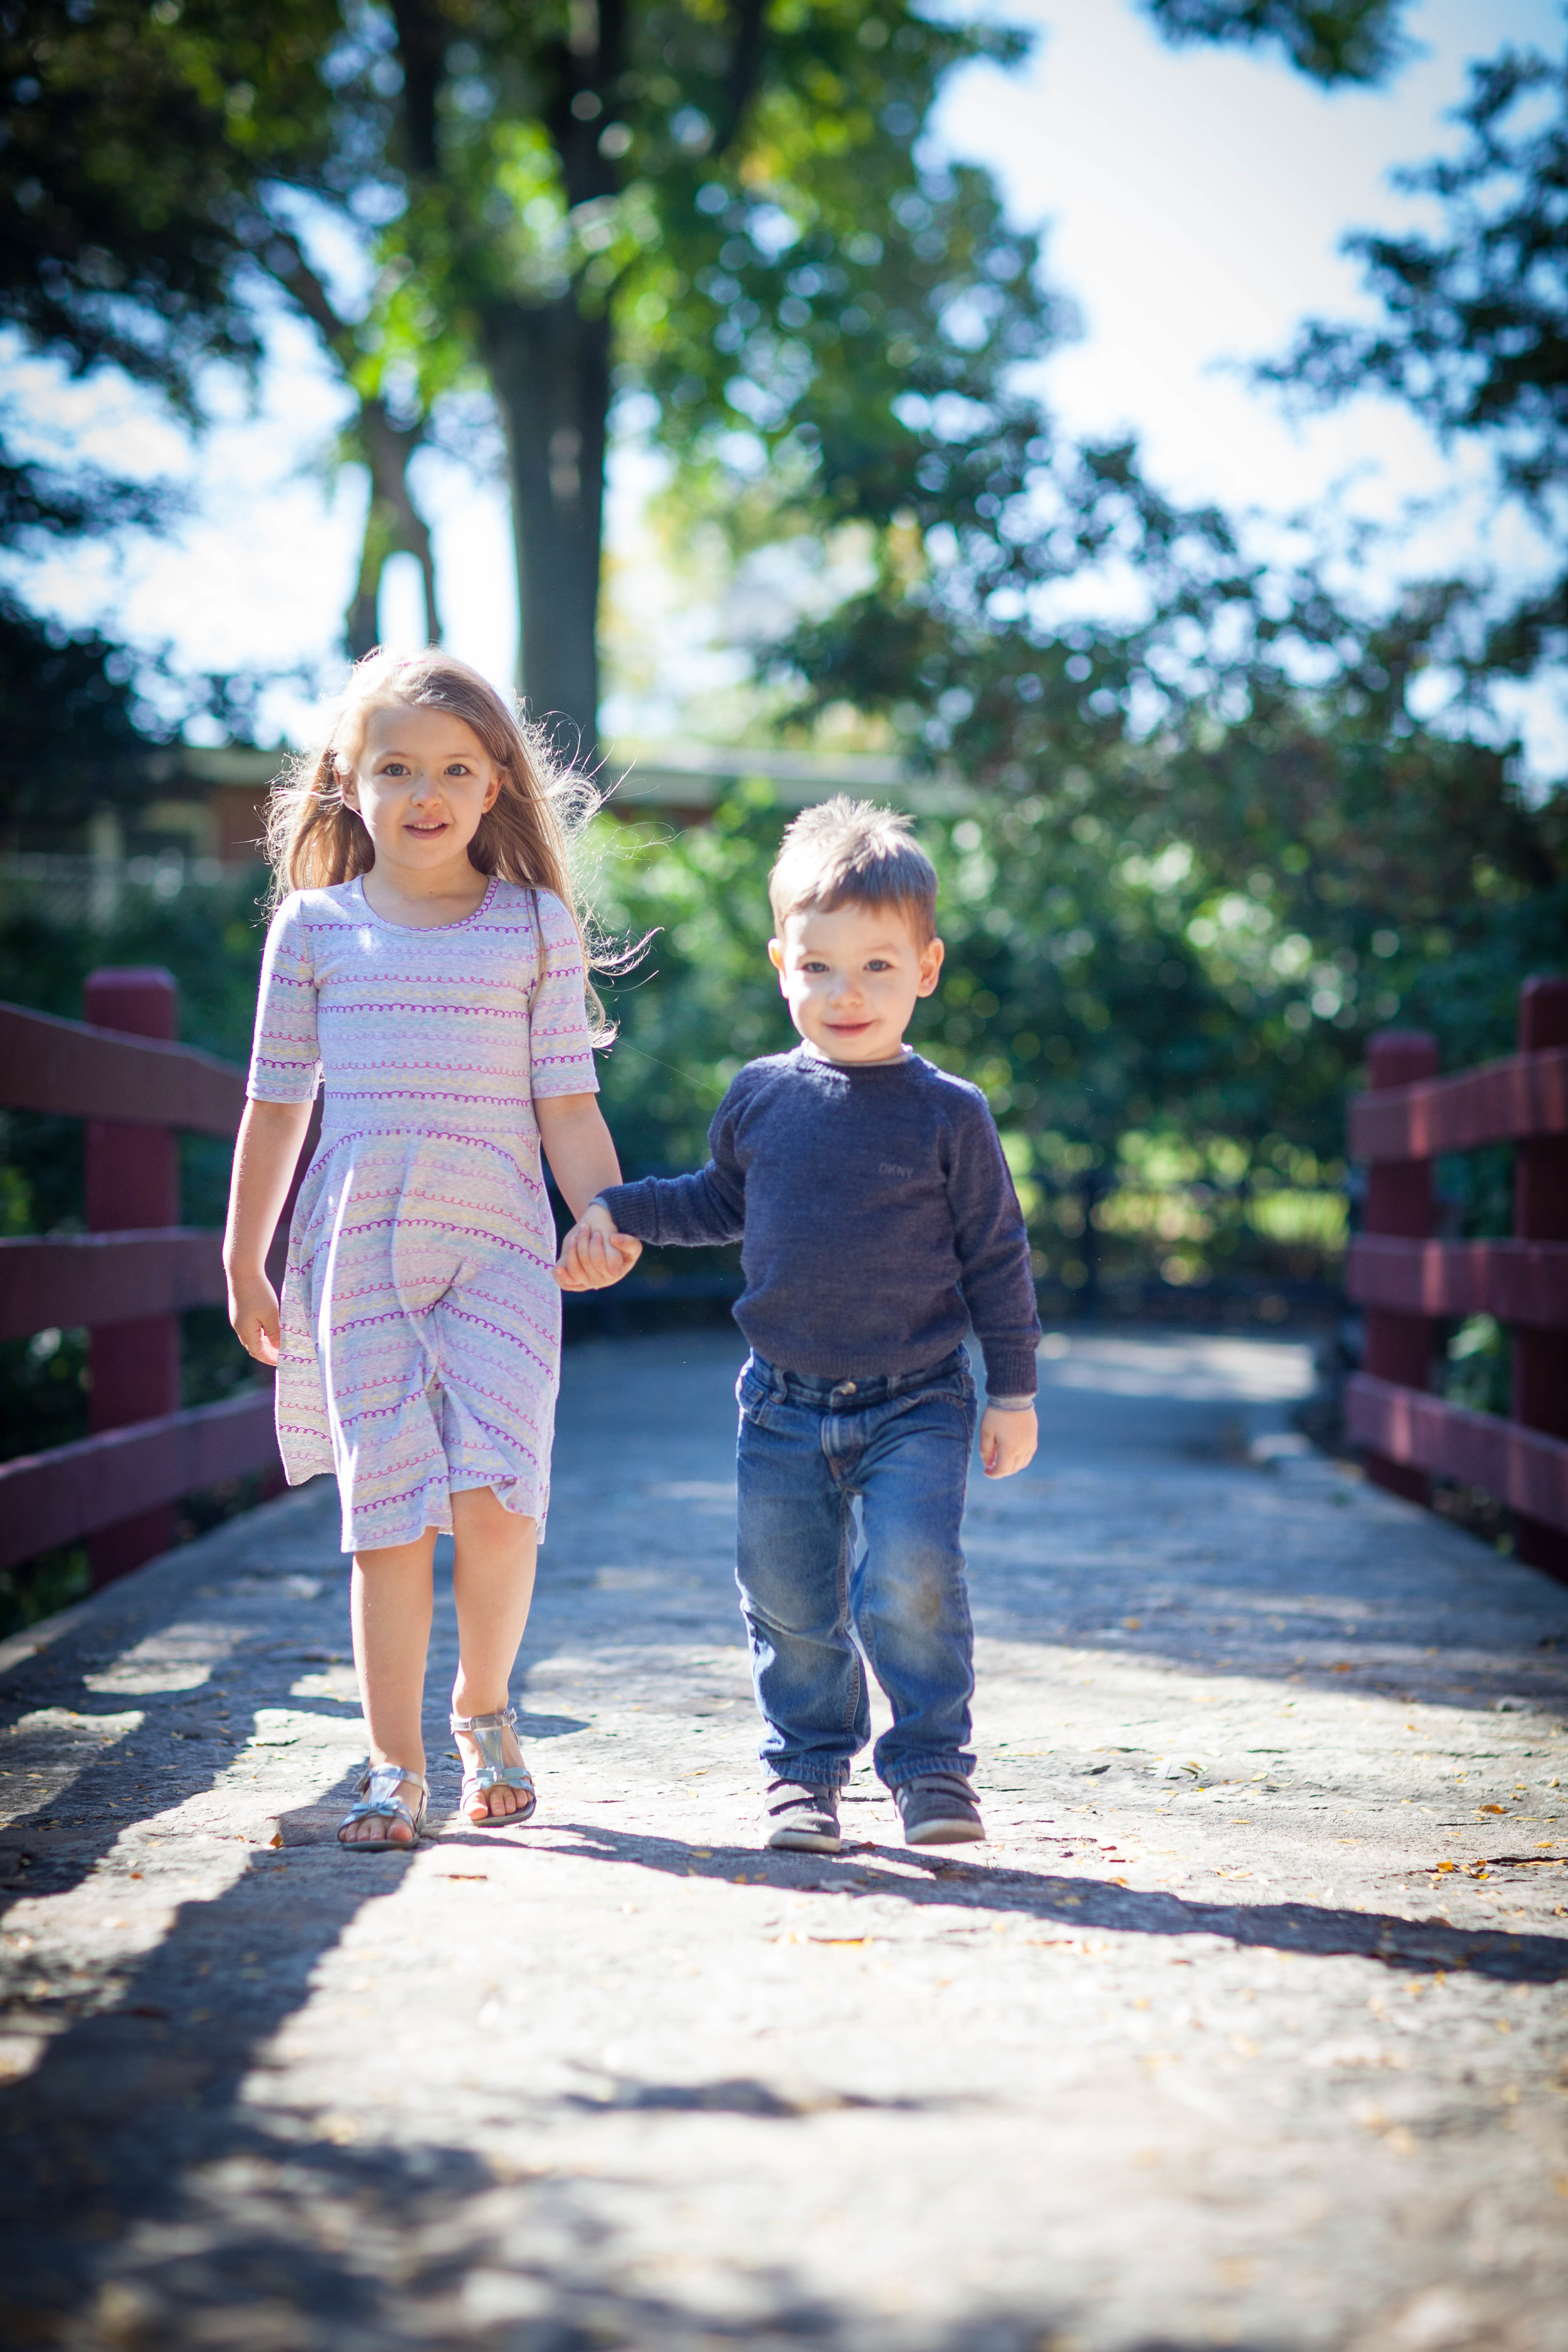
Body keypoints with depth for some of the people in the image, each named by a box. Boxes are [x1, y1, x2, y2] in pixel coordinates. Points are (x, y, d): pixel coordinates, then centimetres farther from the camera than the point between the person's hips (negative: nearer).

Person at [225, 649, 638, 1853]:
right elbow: (276, 1103, 12)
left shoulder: (537, 926, 5)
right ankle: (395, 1765, 10)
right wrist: (246, 1261, 12)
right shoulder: (315, 927, 7)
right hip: (358, 1253, 1)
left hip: (500, 1249, -1)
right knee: (388, 1510, -1)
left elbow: (566, 1105, 5)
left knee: (496, 1499, -13)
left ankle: (484, 1706, 13)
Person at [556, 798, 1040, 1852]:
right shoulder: (761, 1098, 3)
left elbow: (997, 1255, 0)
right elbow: (722, 1203, 21)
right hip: (786, 1405, 3)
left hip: (916, 1403, -3)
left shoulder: (949, 1114, -5)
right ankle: (806, 1770, 23)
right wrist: (618, 1211, 11)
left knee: (911, 1578, -17)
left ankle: (933, 1763, -1)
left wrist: (1015, 1392, 0)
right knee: (789, 1601, 6)